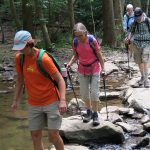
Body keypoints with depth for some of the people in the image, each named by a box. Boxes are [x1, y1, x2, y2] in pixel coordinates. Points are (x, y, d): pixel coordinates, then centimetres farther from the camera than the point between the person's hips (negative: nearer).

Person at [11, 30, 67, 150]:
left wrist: (63, 100, -27)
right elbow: (20, 80, 10)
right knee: (35, 135, 6)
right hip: (34, 104, 5)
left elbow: (60, 79, -16)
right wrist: (15, 100, 9)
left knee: (53, 135, -5)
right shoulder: (19, 58, -3)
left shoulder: (44, 59, -19)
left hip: (51, 102, -5)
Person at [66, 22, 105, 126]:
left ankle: (95, 114, 9)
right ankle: (89, 112, 27)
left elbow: (99, 55, -11)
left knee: (94, 92, -4)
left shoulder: (92, 40, -20)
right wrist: (70, 63, -14)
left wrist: (103, 68, -12)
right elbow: (76, 56, 3)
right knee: (84, 92, 9)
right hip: (82, 70, 4)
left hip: (94, 69, -3)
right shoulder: (75, 42, -10)